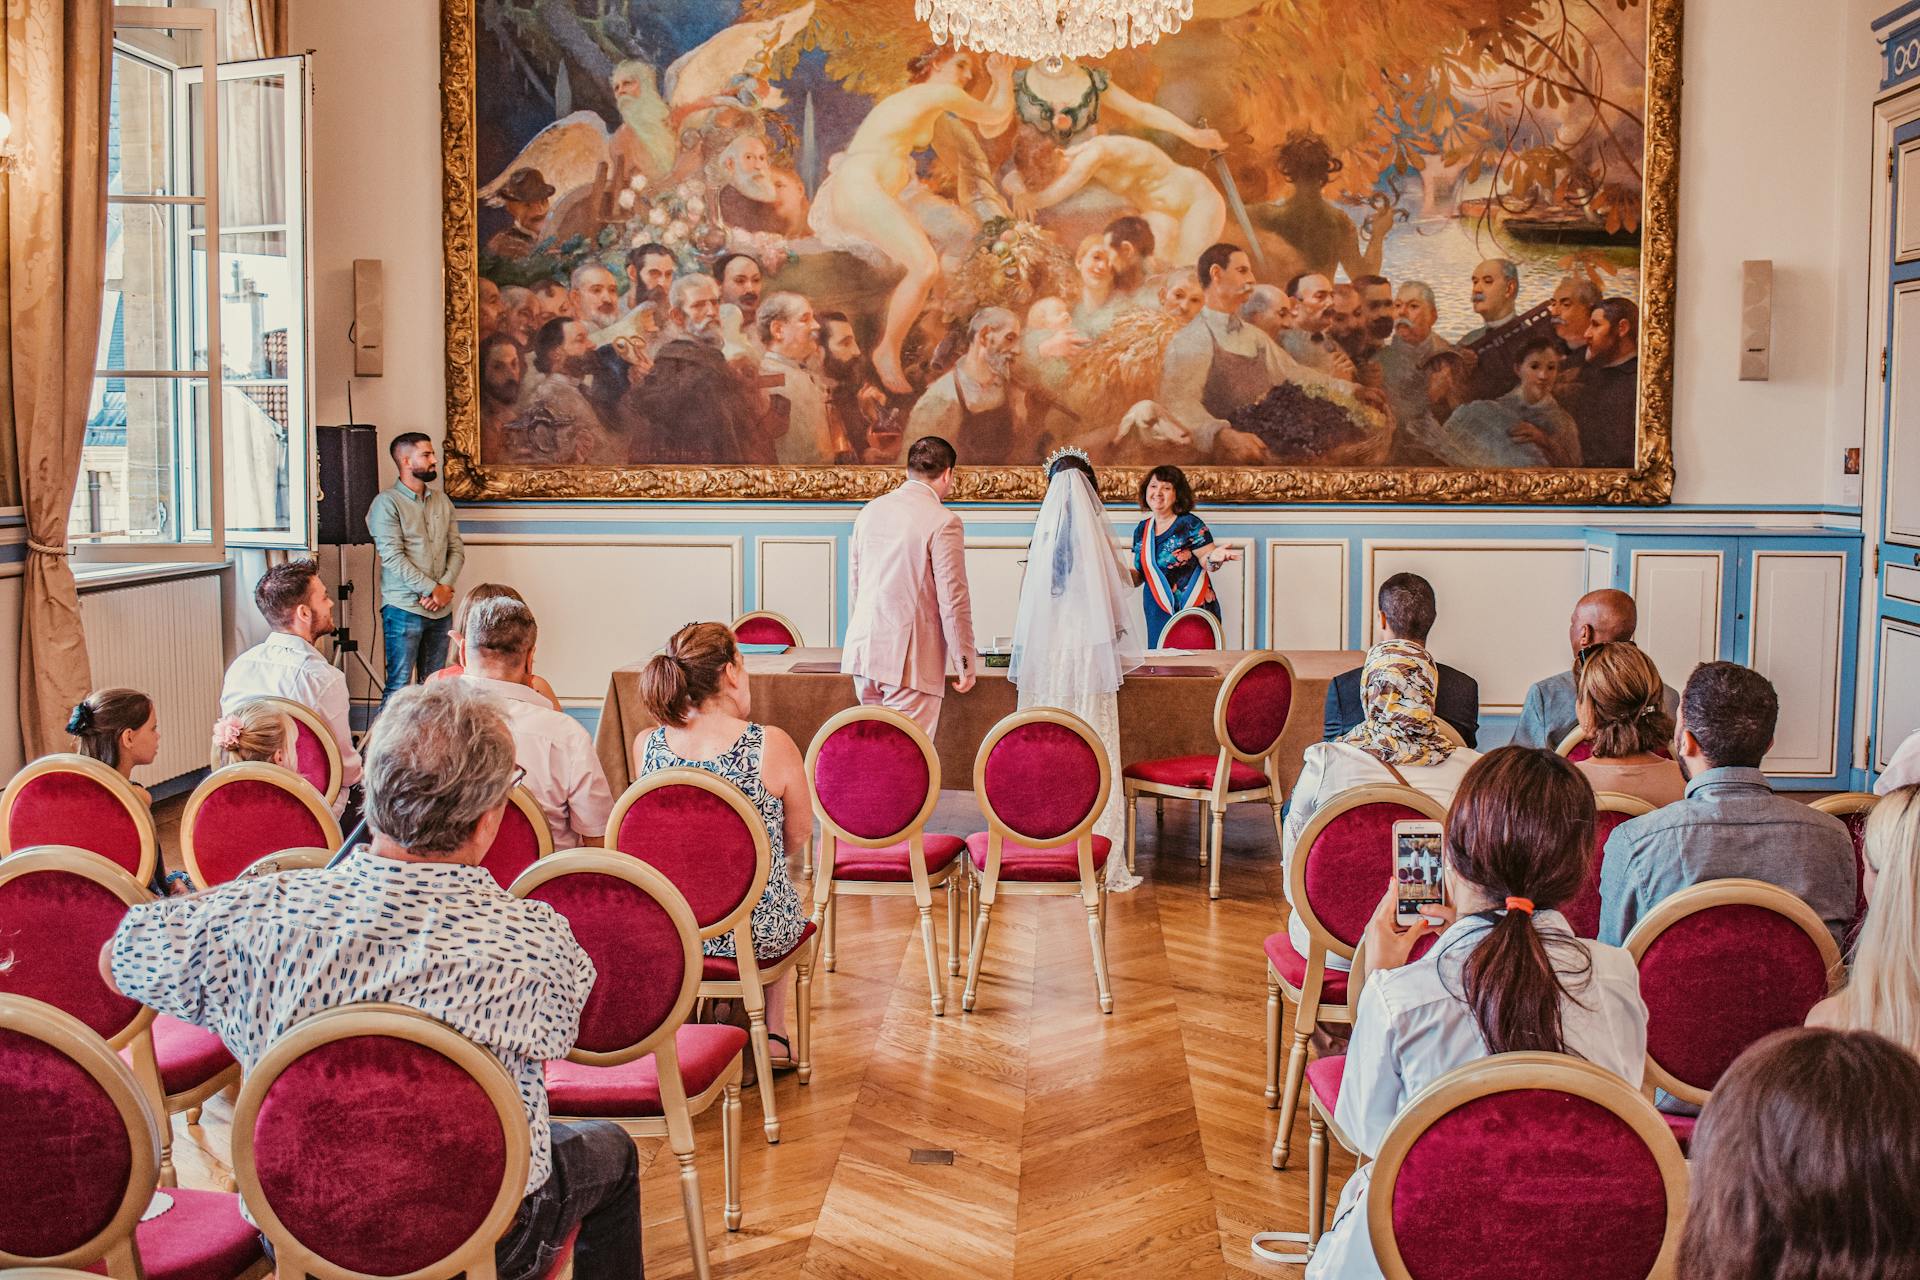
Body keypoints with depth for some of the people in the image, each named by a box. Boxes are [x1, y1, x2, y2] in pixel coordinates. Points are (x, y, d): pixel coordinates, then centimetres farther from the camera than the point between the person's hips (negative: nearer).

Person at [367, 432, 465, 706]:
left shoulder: (442, 502, 13)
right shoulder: (387, 502, -6)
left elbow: (457, 549, 10)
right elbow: (392, 557, -14)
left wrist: (446, 586, -8)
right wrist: (431, 589, -16)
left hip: (441, 609, 6)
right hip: (404, 608, -6)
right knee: (399, 685, -3)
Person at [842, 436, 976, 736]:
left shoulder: (870, 511, 10)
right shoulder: (943, 522, -11)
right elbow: (953, 600, -11)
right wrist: (966, 664, -3)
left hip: (863, 650, 7)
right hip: (909, 658, -7)